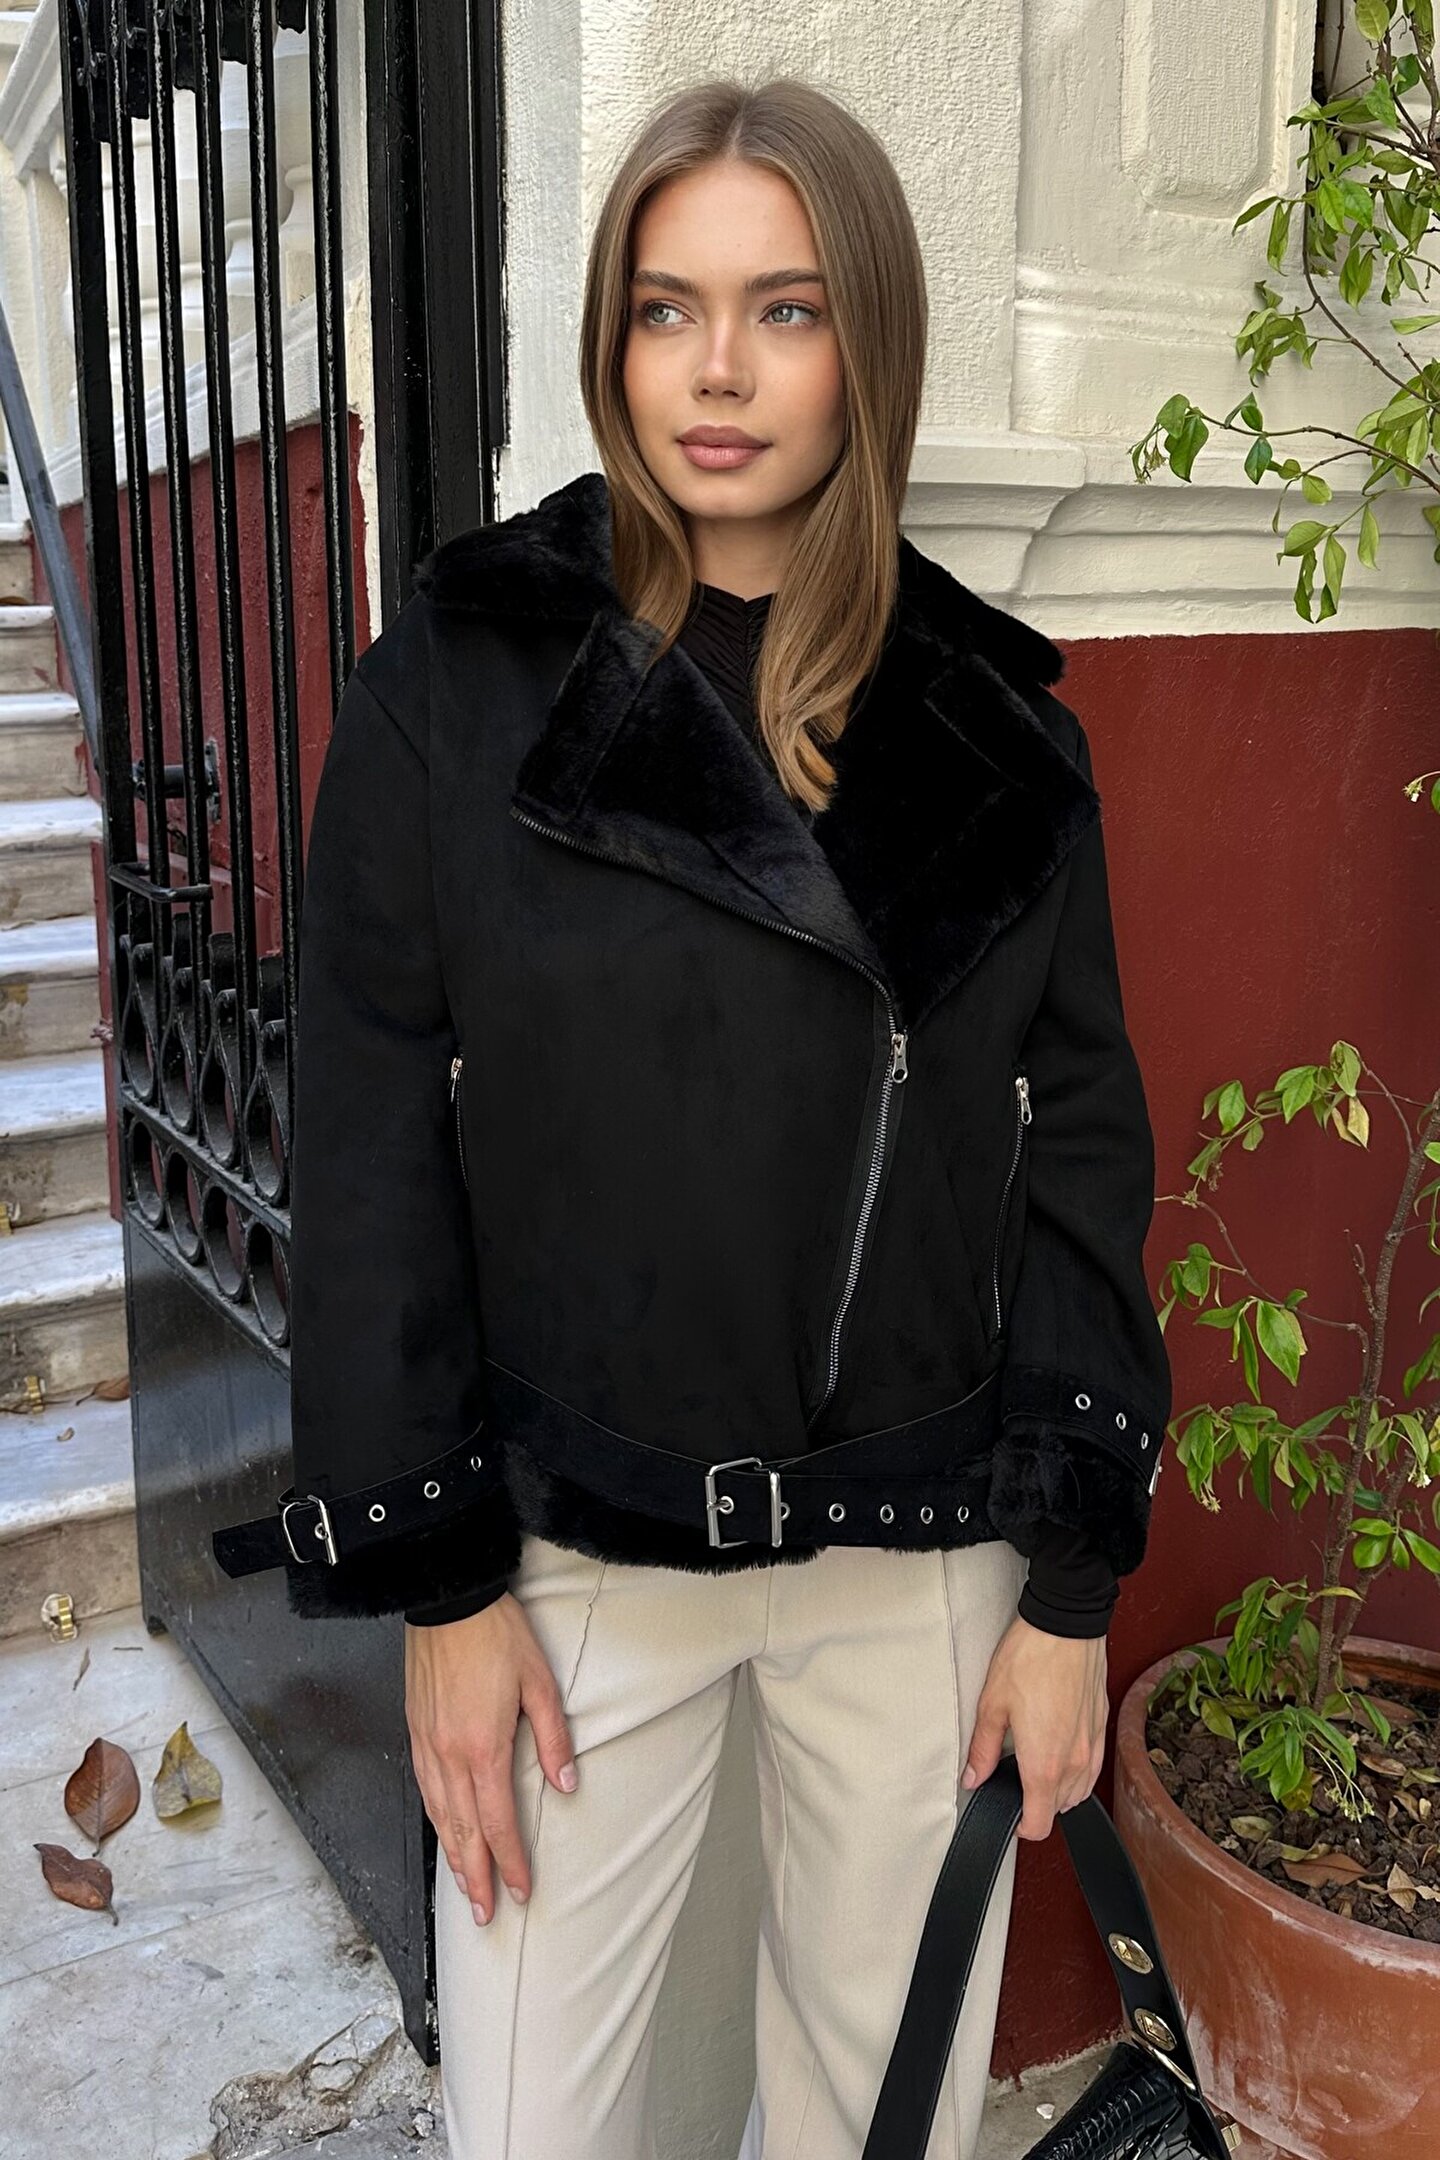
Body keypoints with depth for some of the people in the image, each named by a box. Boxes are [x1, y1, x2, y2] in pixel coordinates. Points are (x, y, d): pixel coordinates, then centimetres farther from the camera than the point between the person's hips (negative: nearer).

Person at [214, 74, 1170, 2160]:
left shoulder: (991, 722, 0)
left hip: (926, 1551, 2)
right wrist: (439, 1578, -6)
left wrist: (1076, 1587, 0)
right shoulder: (461, 679, -6)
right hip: (577, 1542, -1)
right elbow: (370, 1147, -5)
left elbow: (1083, 1140, 2)